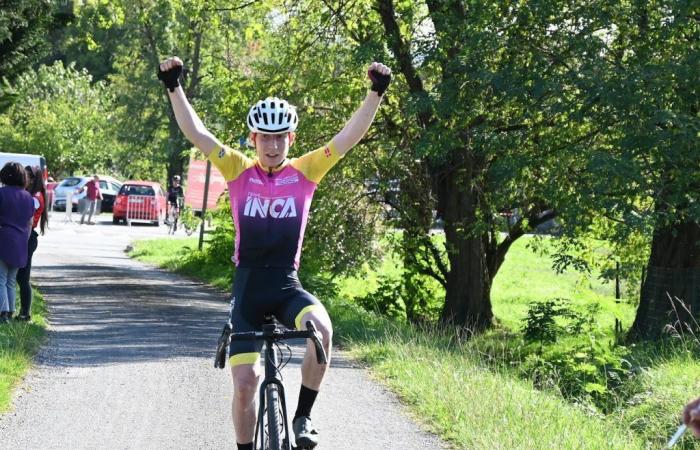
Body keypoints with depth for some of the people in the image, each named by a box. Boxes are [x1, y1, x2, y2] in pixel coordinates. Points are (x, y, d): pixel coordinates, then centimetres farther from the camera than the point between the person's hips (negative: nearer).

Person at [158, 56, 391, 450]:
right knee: (246, 380, -4)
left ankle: (303, 417, -12)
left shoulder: (305, 172, 1)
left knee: (321, 329, -31)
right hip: (248, 285, 0)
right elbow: (196, 133, -8)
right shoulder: (239, 171, 0)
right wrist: (174, 88, -18)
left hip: (287, 285, 0)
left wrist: (377, 93, -14)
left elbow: (350, 136, -6)